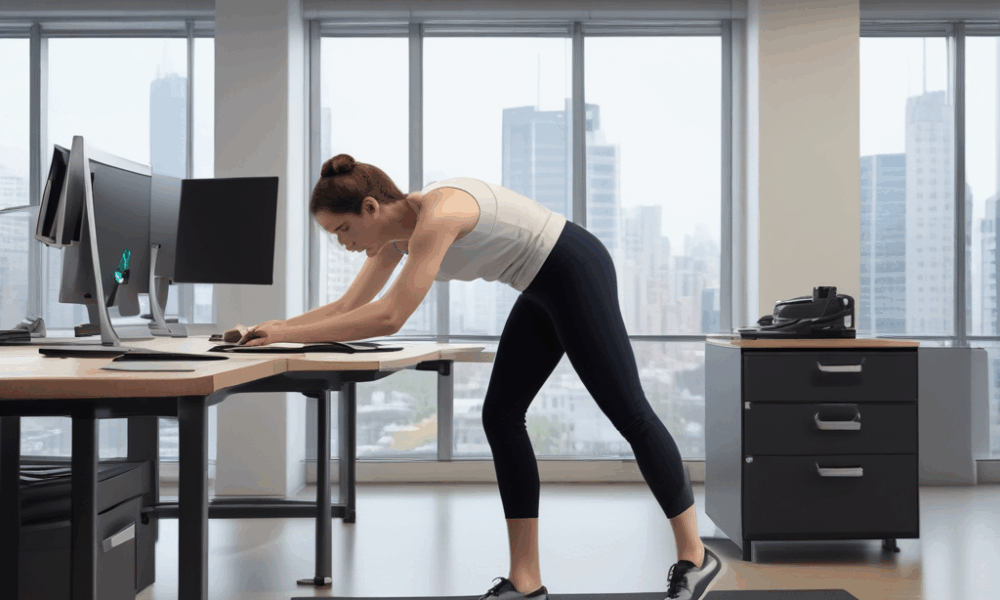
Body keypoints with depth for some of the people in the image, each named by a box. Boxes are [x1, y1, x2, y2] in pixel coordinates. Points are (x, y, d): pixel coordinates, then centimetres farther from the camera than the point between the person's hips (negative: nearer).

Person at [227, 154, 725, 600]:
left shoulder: (436, 215, -27)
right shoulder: (398, 230, 2)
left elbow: (389, 317, -33)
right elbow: (348, 308, 6)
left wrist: (288, 335, -28)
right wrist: (279, 327, -7)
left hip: (575, 272, -10)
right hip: (544, 290, 10)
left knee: (628, 412, -2)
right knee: (500, 416, 4)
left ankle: (694, 558, 13)